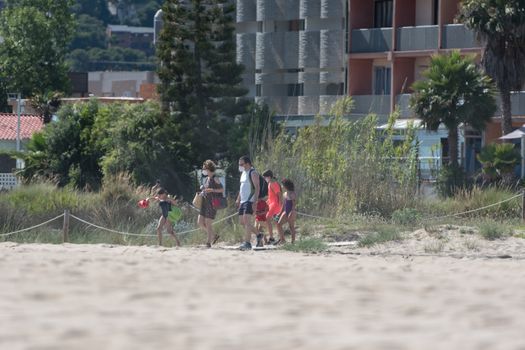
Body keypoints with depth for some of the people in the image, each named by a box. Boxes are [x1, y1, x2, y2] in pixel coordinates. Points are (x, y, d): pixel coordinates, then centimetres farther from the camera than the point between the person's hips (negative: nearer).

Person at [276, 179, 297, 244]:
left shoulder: (292, 194, -10)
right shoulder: (285, 194, 14)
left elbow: (294, 203, -15)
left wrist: (292, 212, -24)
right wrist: (281, 212, 19)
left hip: (291, 212, -8)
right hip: (285, 212, 8)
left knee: (291, 226, -3)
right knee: (279, 224, -3)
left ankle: (293, 241, 3)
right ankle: (282, 239, 2)